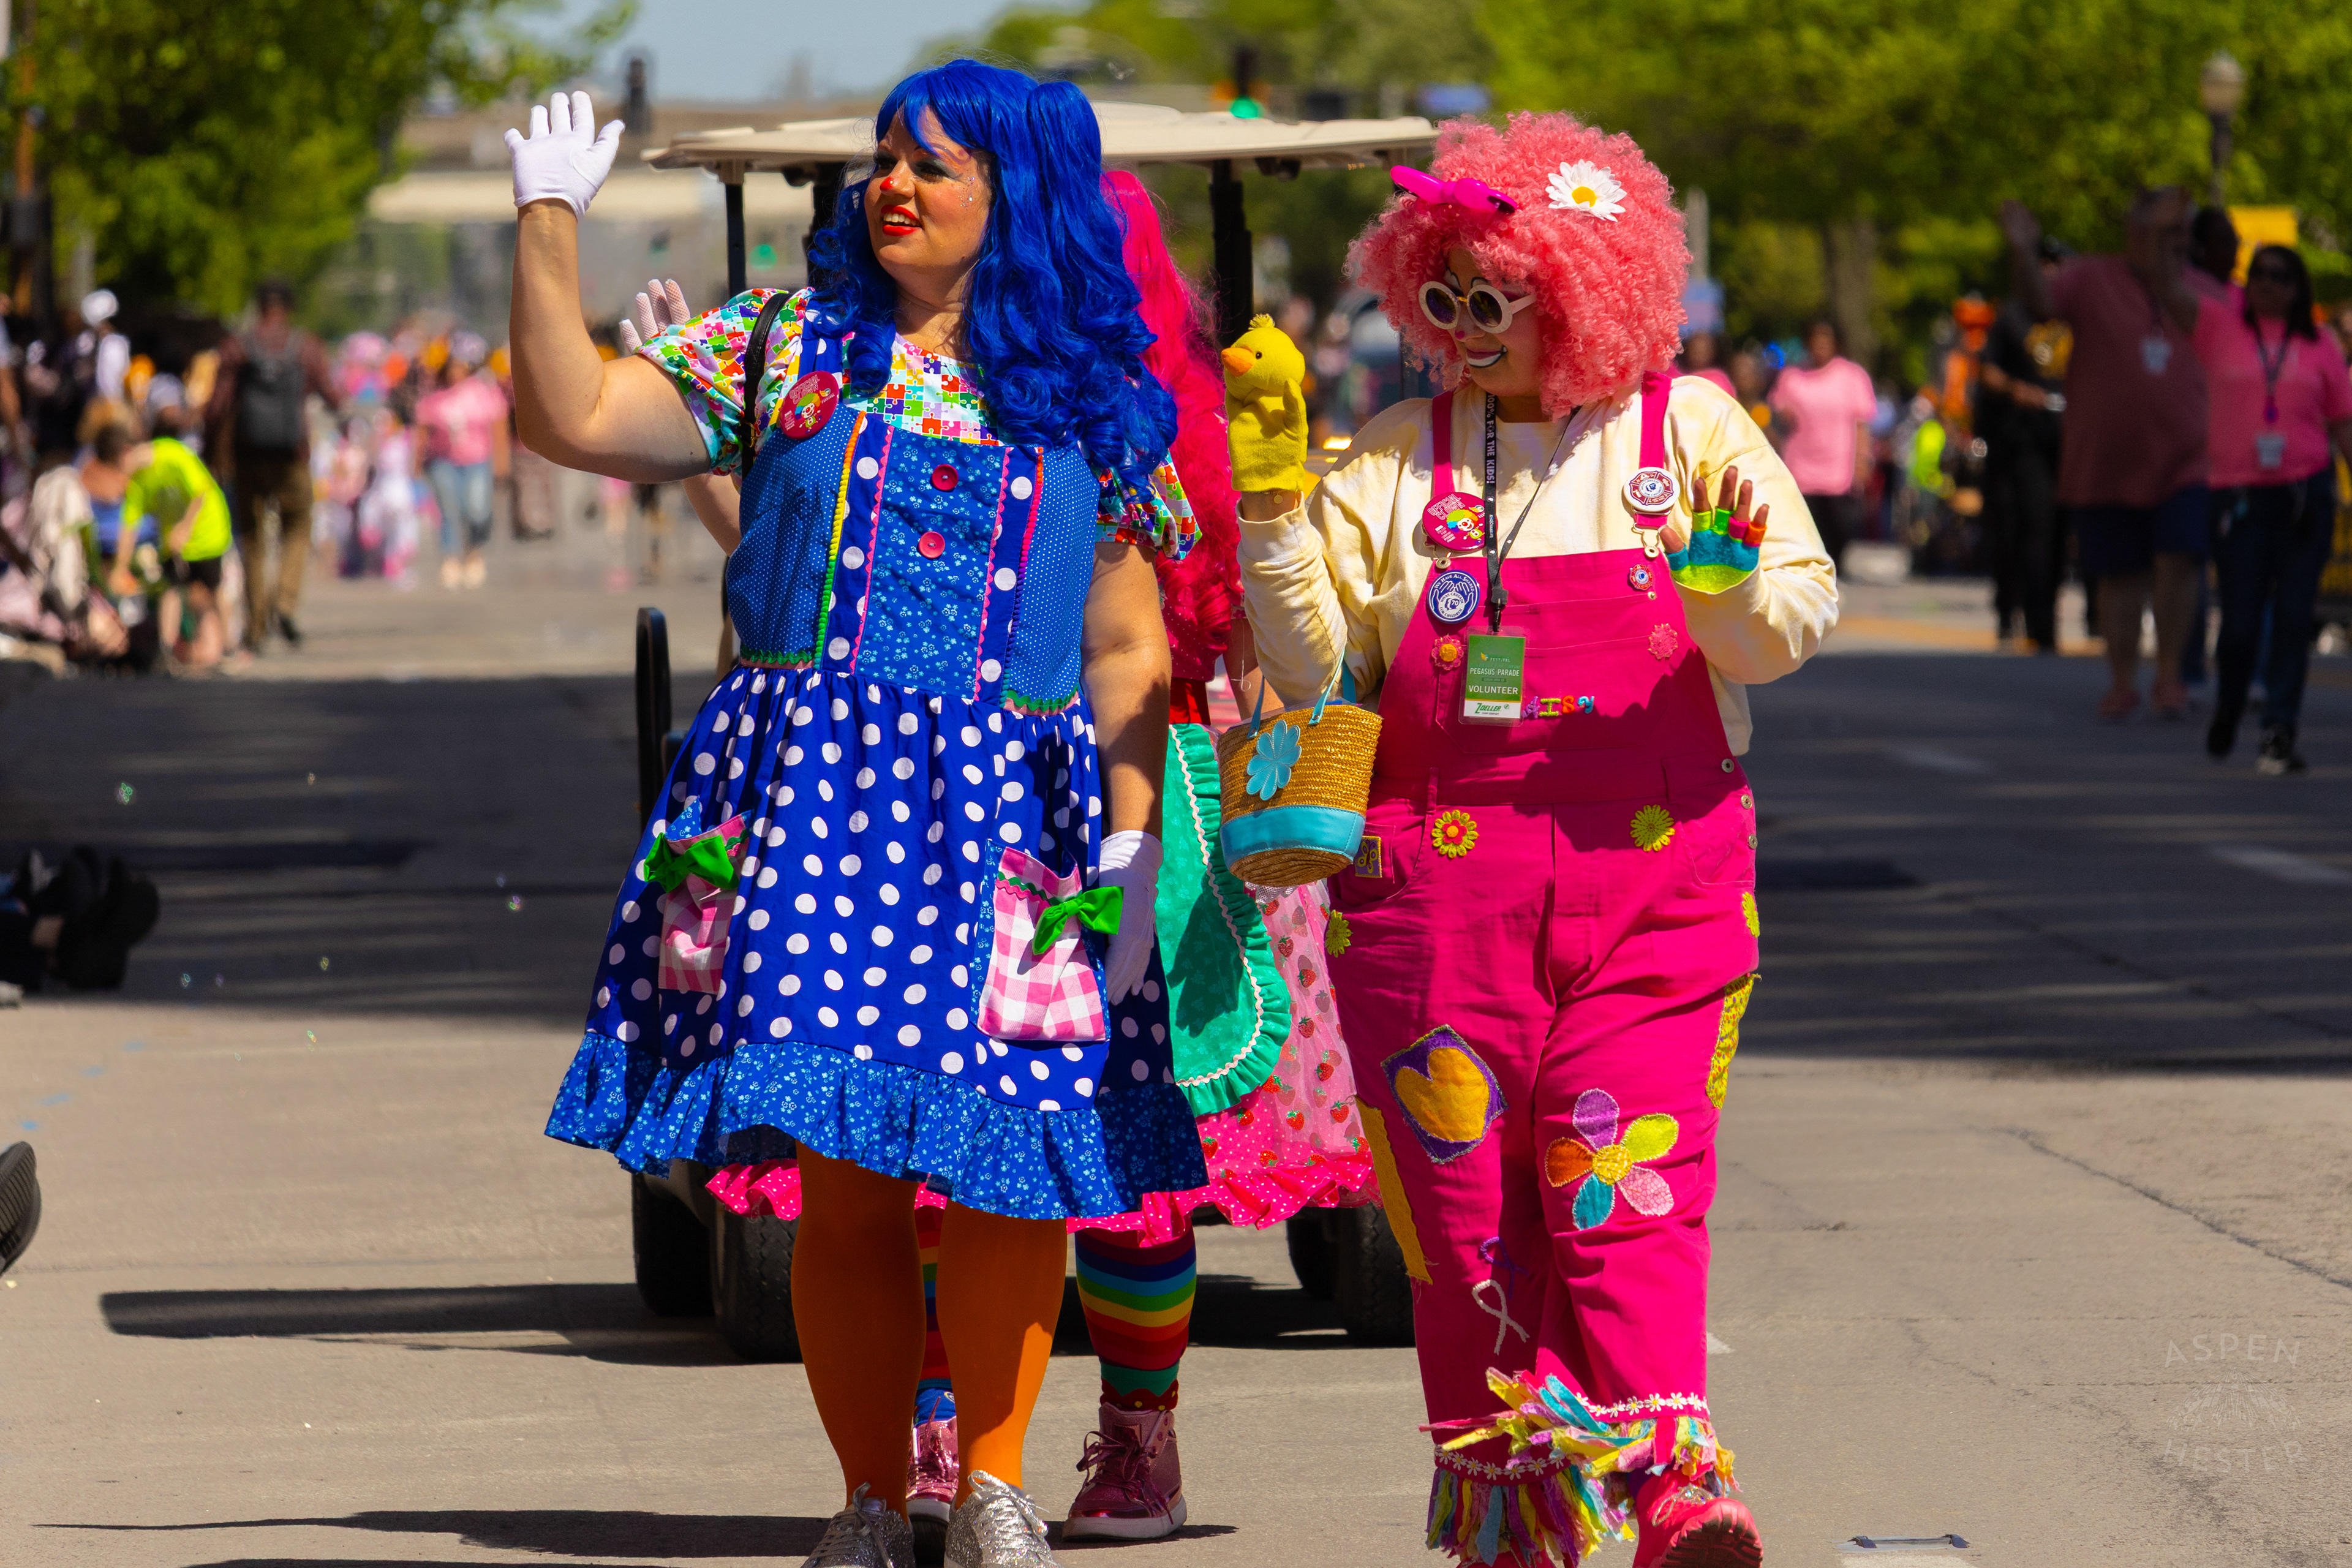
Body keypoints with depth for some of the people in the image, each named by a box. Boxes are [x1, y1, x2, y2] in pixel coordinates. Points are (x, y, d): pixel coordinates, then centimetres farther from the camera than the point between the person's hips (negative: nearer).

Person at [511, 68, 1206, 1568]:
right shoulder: (787, 345, 10)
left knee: (1009, 1171, -6)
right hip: (818, 792, 0)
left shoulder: (1093, 404, 9)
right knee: (843, 1173, -2)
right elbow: (574, 418, 4)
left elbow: (1127, 653, 7)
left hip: (1013, 822, 0)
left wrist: (1135, 845, -2)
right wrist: (550, 224, 0)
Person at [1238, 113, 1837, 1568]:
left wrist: (1731, 578, -21)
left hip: (1654, 886, -2)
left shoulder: (1690, 431, 6)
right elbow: (1314, 657, 4)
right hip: (1443, 887, 2)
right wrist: (1272, 506, -8)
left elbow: (1790, 630, 0)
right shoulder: (1398, 462, 10)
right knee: (1462, 1196, 0)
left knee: (1629, 1184, -12)